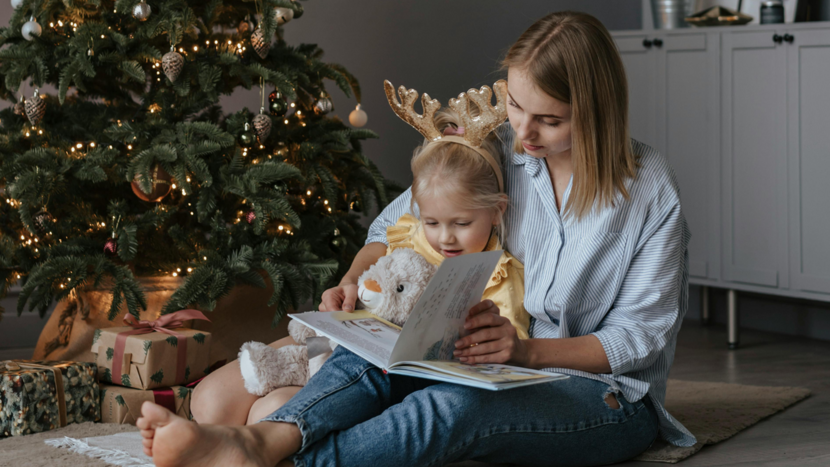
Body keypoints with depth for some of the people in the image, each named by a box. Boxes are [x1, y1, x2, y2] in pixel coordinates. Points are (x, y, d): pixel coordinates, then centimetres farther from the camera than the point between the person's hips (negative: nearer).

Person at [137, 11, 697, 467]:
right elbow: (394, 226, 14)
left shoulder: (651, 191, -7)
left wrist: (529, 349, -24)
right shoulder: (496, 155, 4)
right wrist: (356, 280, -9)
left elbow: (641, 336, -8)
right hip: (498, 366, 4)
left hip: (609, 395, -4)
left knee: (455, 405, -37)